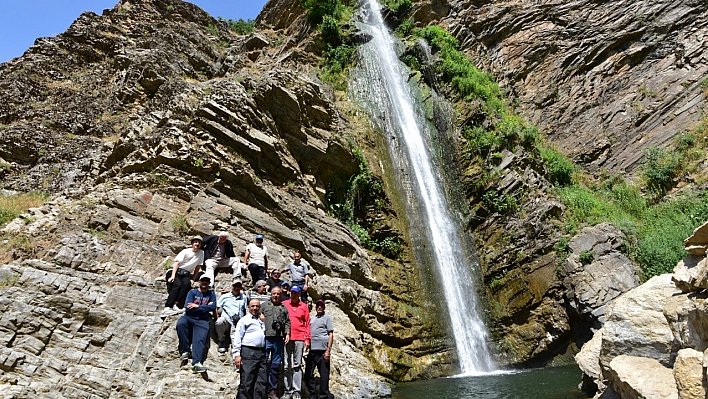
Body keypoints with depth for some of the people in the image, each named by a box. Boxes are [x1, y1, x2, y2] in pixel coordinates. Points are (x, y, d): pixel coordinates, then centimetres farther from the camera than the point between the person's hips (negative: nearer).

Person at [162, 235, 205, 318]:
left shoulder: (201, 253, 6)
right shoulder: (186, 251, -2)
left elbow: (197, 267, 9)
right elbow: (177, 263, -10)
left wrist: (193, 279, 0)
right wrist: (173, 276, -22)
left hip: (186, 274, 3)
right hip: (175, 271, -3)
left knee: (187, 284, -31)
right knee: (177, 284, -31)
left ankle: (176, 305, -39)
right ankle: (167, 308, -40)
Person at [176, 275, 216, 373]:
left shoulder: (211, 294, 16)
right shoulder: (192, 292, 12)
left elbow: (213, 307, -2)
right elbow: (188, 307, -3)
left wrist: (197, 306, -6)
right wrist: (205, 307, -4)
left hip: (202, 321, 0)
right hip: (189, 317, 0)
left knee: (199, 340, -23)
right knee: (180, 323, -33)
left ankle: (196, 363, -38)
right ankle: (185, 351, -21)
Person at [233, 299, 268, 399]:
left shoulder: (262, 319, 21)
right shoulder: (244, 320, 5)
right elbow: (237, 338, -2)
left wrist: (263, 322, 6)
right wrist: (237, 354, -10)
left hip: (262, 352, 5)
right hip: (248, 353, -5)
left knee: (262, 382, 5)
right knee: (246, 382, -5)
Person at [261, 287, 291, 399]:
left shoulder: (284, 308, 17)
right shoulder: (264, 306, 11)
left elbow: (287, 322, 16)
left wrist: (287, 333, 2)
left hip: (279, 339, 2)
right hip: (265, 338, -2)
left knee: (276, 365, 6)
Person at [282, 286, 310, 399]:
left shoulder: (303, 306, 8)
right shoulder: (284, 304, 8)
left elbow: (307, 323, 7)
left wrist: (307, 339, 1)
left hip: (299, 339, 0)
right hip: (286, 338, 1)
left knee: (297, 365, 2)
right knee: (287, 366, 4)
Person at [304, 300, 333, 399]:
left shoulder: (327, 318, 4)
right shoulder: (312, 318, 19)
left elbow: (331, 335, -2)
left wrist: (328, 350, -10)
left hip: (322, 350, -6)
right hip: (311, 350, 6)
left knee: (324, 374, -1)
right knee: (308, 374, 8)